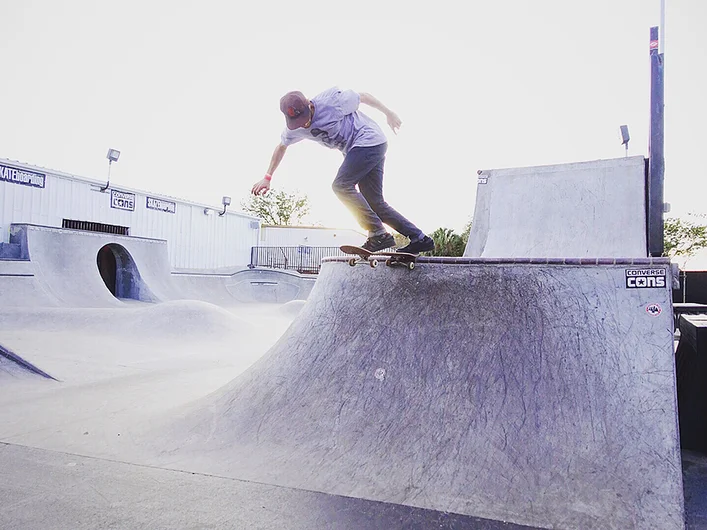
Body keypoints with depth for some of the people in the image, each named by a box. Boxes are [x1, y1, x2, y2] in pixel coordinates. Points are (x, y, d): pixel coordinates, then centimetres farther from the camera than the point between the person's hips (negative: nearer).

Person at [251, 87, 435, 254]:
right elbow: (281, 147, 17)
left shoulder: (331, 101, -20)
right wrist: (267, 177, 15)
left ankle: (379, 234, -21)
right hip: (355, 150, 8)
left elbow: (363, 96, -5)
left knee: (341, 185, -20)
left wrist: (388, 113, 7)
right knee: (375, 202, 3)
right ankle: (418, 238, 5)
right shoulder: (295, 128, 0)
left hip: (370, 141, -8)